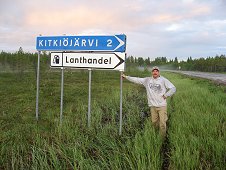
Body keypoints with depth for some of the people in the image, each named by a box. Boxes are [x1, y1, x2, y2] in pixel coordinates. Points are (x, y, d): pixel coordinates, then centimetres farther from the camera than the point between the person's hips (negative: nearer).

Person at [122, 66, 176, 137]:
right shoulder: (147, 80, 6)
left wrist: (166, 95, -6)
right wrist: (126, 77, 6)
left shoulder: (163, 80, -2)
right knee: (154, 122, 11)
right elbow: (137, 80, 7)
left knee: (162, 123, -3)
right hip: (152, 106, 3)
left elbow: (173, 88, -1)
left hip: (162, 105, -3)